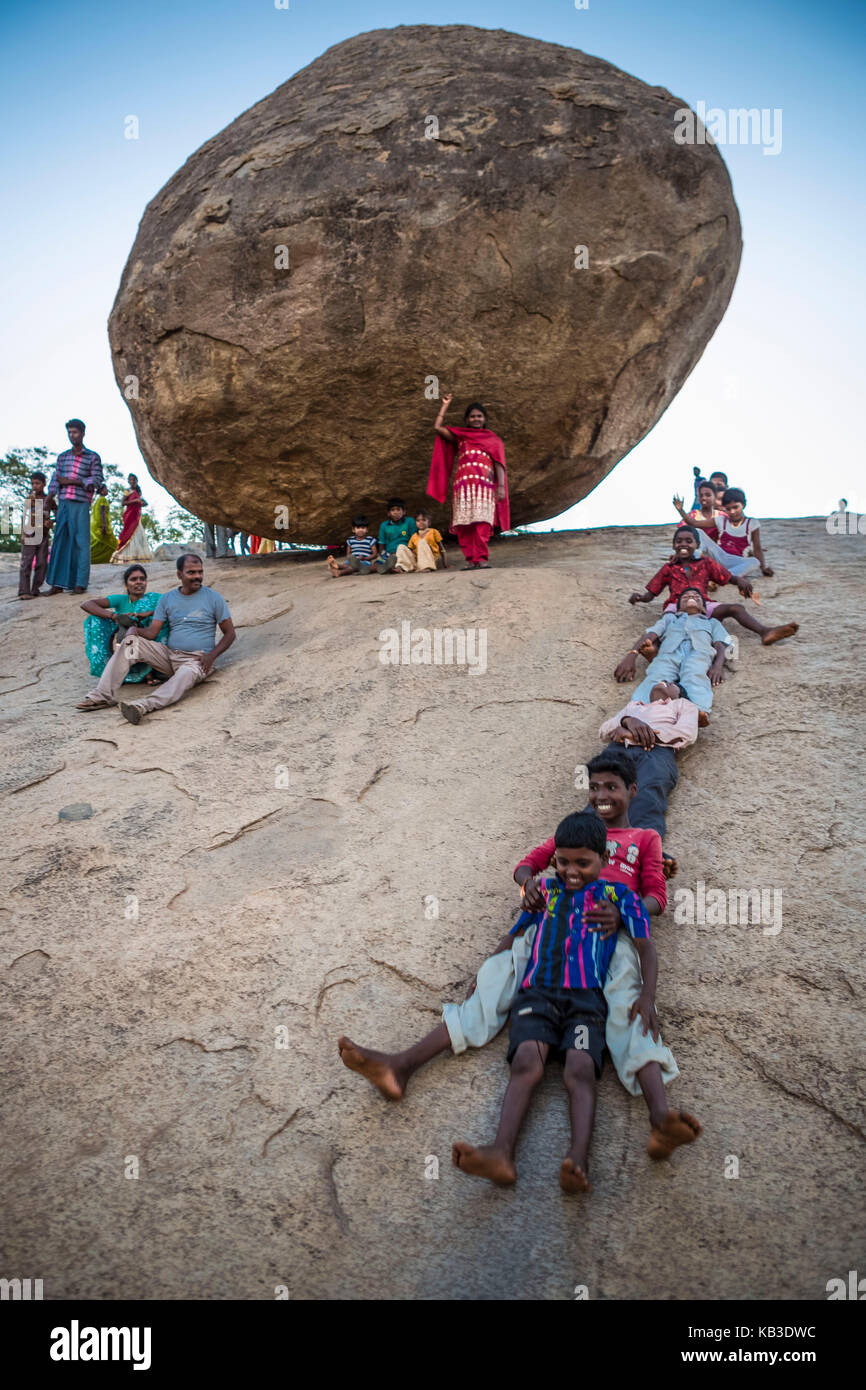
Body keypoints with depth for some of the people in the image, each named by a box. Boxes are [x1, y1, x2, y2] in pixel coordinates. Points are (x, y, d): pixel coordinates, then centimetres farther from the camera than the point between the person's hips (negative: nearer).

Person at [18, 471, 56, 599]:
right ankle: (24, 591, -15)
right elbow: (24, 517, 5)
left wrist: (51, 522, -9)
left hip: (44, 535, 2)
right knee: (26, 562, -9)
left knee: (41, 563, -2)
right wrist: (22, 533, -6)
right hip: (29, 535, -2)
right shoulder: (28, 499, 6)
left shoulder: (49, 500, 7)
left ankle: (36, 590, 6)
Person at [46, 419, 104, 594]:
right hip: (63, 504, 4)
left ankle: (80, 584, -2)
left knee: (80, 542, -4)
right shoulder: (62, 457, 16)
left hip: (81, 505, -4)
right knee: (60, 542, 2)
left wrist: (70, 481, -8)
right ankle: (58, 584, 4)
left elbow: (97, 481, -4)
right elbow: (55, 481, 12)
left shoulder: (93, 457, 4)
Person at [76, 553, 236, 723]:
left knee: (188, 673, -39)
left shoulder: (214, 598, 2)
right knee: (131, 642, -16)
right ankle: (103, 695, -23)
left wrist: (211, 656, -14)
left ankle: (144, 706, -59)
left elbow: (230, 633, 3)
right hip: (169, 654, 4)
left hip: (197, 659, -4)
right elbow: (152, 632, 5)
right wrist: (134, 630, -19)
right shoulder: (166, 599, 11)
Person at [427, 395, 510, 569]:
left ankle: (481, 558, -18)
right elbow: (438, 427, 19)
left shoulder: (493, 439, 20)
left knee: (482, 523, -16)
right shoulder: (460, 436, 25)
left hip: (484, 485, -2)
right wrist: (445, 405, 24)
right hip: (463, 485, 2)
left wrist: (501, 486, -2)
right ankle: (470, 559, -7)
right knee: (463, 525, -8)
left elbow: (499, 463, 10)